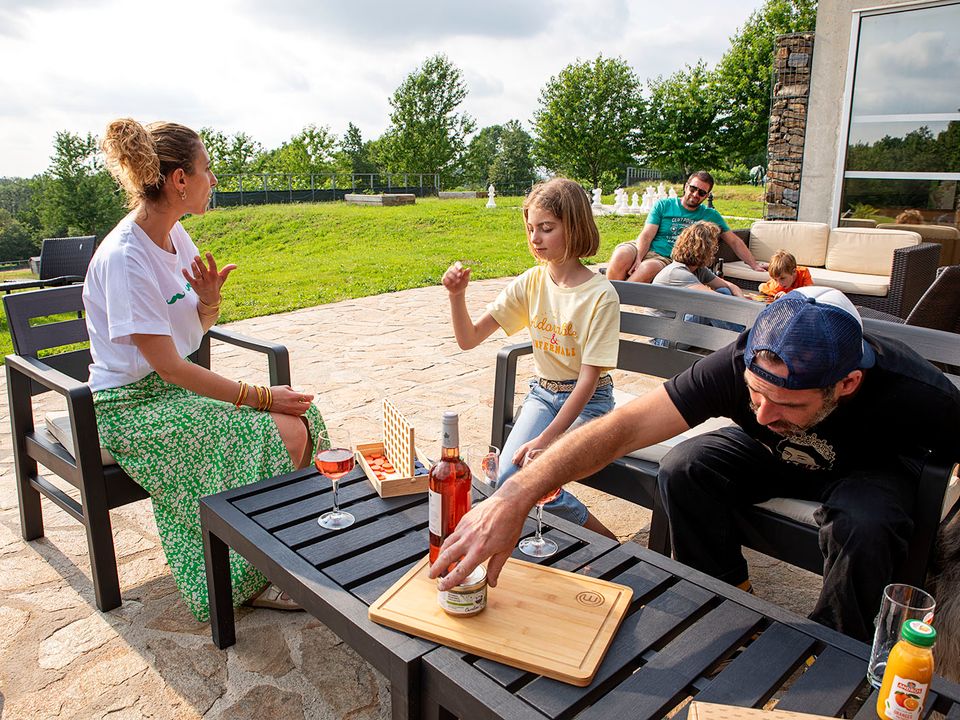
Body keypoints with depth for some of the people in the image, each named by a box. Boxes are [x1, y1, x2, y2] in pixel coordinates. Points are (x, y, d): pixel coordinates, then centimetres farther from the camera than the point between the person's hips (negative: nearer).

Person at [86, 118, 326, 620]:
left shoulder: (174, 234, 3)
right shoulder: (124, 258, -23)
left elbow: (201, 326, 13)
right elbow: (169, 366, -24)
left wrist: (209, 299, -11)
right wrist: (260, 397, -21)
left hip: (177, 387, 8)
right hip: (134, 408, -8)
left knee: (299, 414, -10)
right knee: (286, 434, -21)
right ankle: (251, 579, -3)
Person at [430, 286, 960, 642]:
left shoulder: (916, 395, -38)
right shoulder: (739, 366, -37)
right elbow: (623, 427, -43)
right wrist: (516, 496, -54)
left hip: (872, 467, -1)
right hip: (773, 455, 2)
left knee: (861, 526, -35)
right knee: (684, 470, -25)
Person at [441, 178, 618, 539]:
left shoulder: (601, 294, -17)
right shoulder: (531, 282, -3)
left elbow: (588, 379, -19)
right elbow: (469, 339, -2)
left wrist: (544, 440, -24)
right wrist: (457, 295, -21)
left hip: (588, 399, -5)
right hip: (542, 392, 5)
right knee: (508, 478, -19)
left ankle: (605, 541, 3)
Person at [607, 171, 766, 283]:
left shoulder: (711, 216, 18)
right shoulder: (664, 205, 12)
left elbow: (734, 241, 24)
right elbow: (647, 235, 1)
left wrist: (754, 265, 16)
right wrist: (638, 258, -18)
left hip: (667, 259, 0)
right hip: (644, 250, 0)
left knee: (648, 268, -39)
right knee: (621, 256, -38)